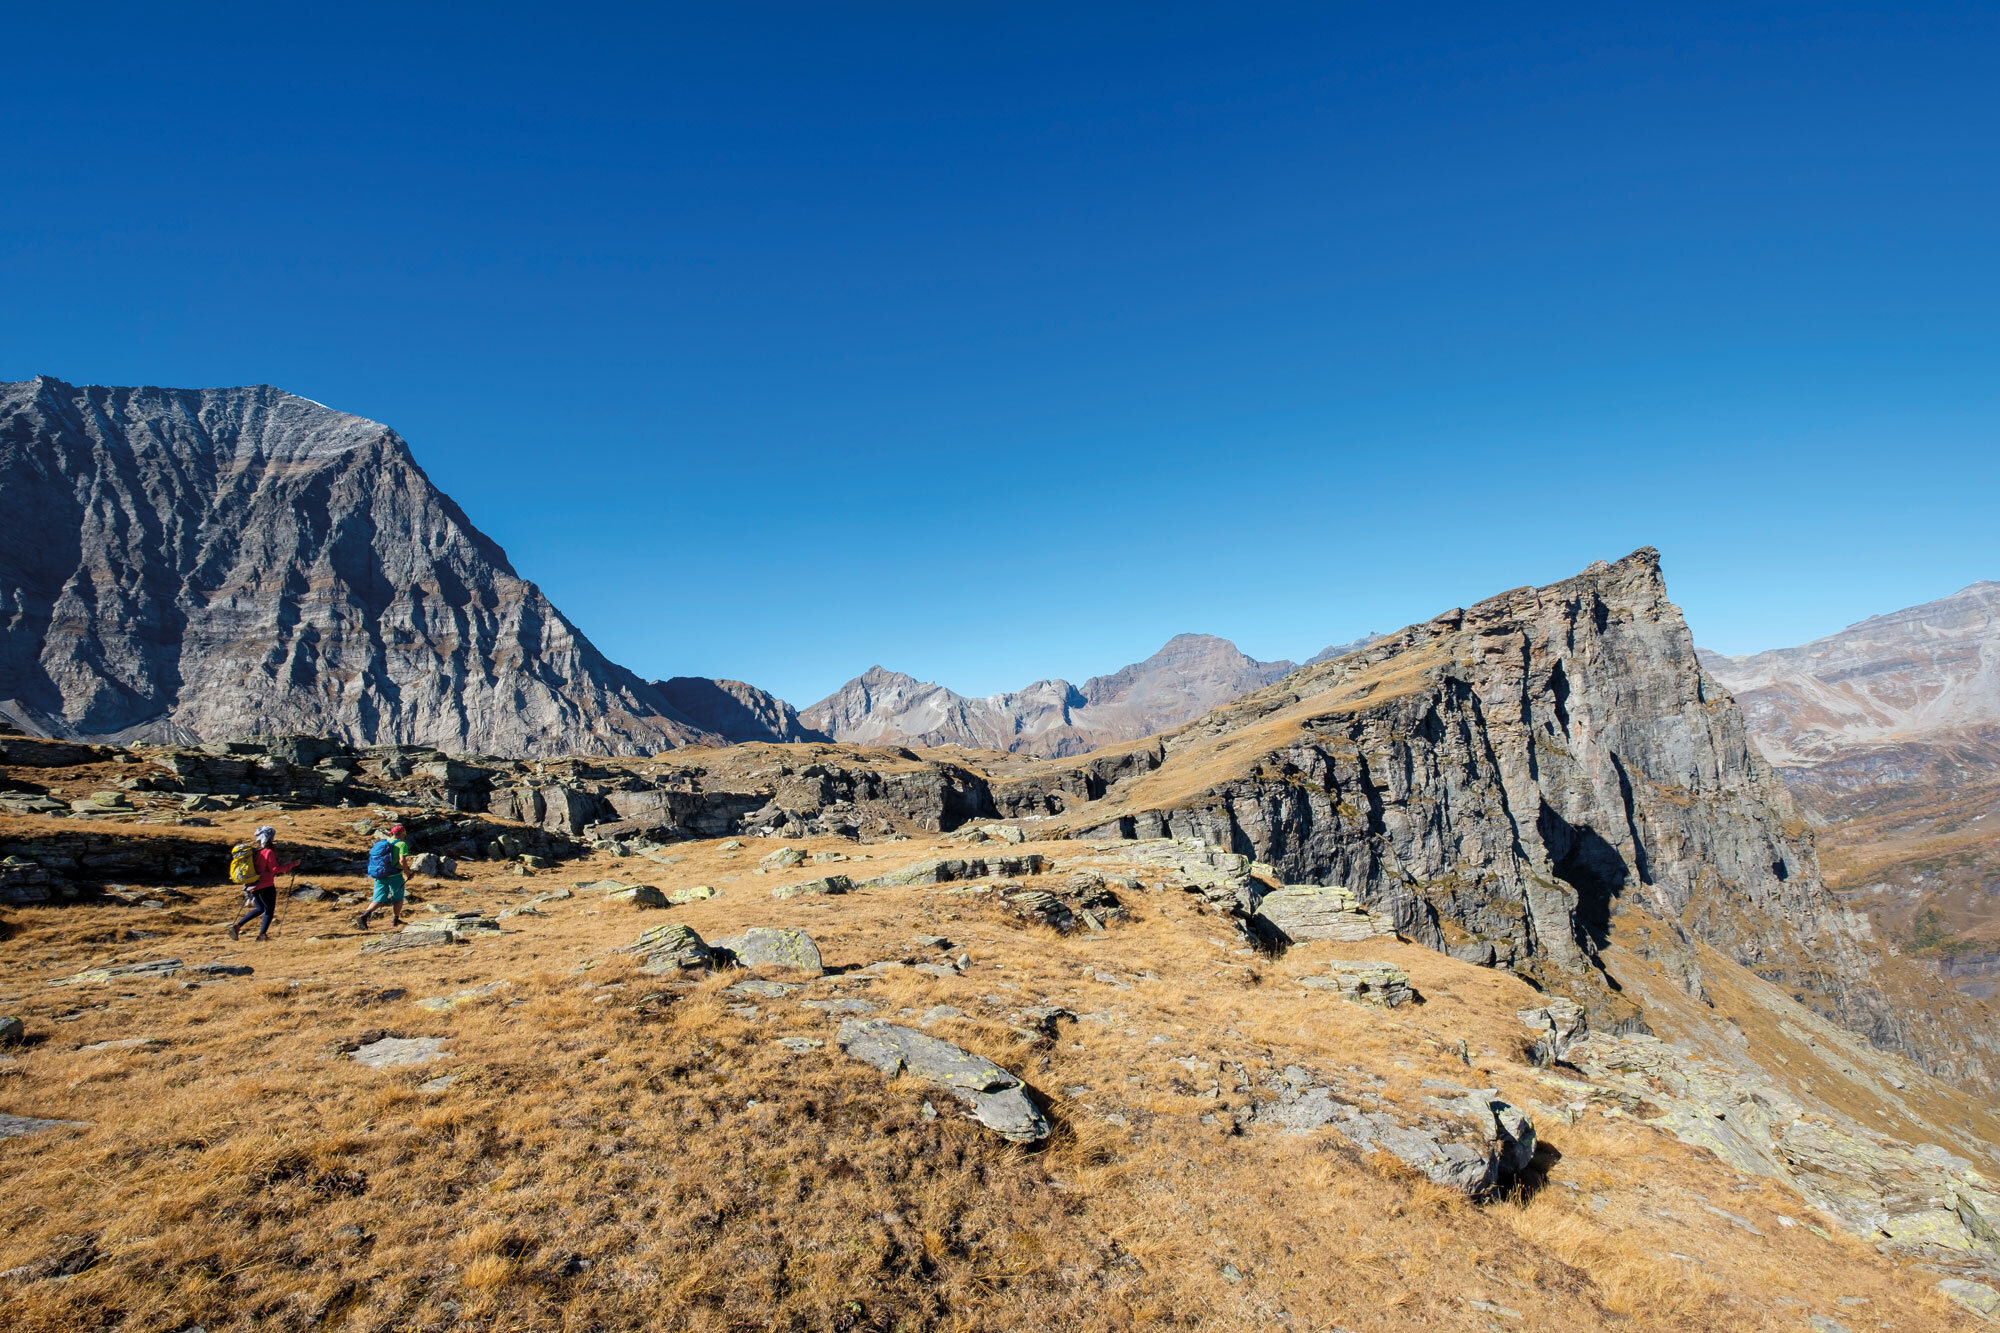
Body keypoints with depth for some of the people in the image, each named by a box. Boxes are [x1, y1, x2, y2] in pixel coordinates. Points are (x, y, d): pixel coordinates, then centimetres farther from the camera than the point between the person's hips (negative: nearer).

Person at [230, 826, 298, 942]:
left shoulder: (256, 851, 8)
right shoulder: (269, 852, -15)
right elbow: (274, 869, -17)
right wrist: (292, 865, -14)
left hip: (254, 886, 8)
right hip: (266, 886, -8)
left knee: (259, 909, 23)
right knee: (269, 910, 5)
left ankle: (237, 926, 12)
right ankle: (262, 934, 0)